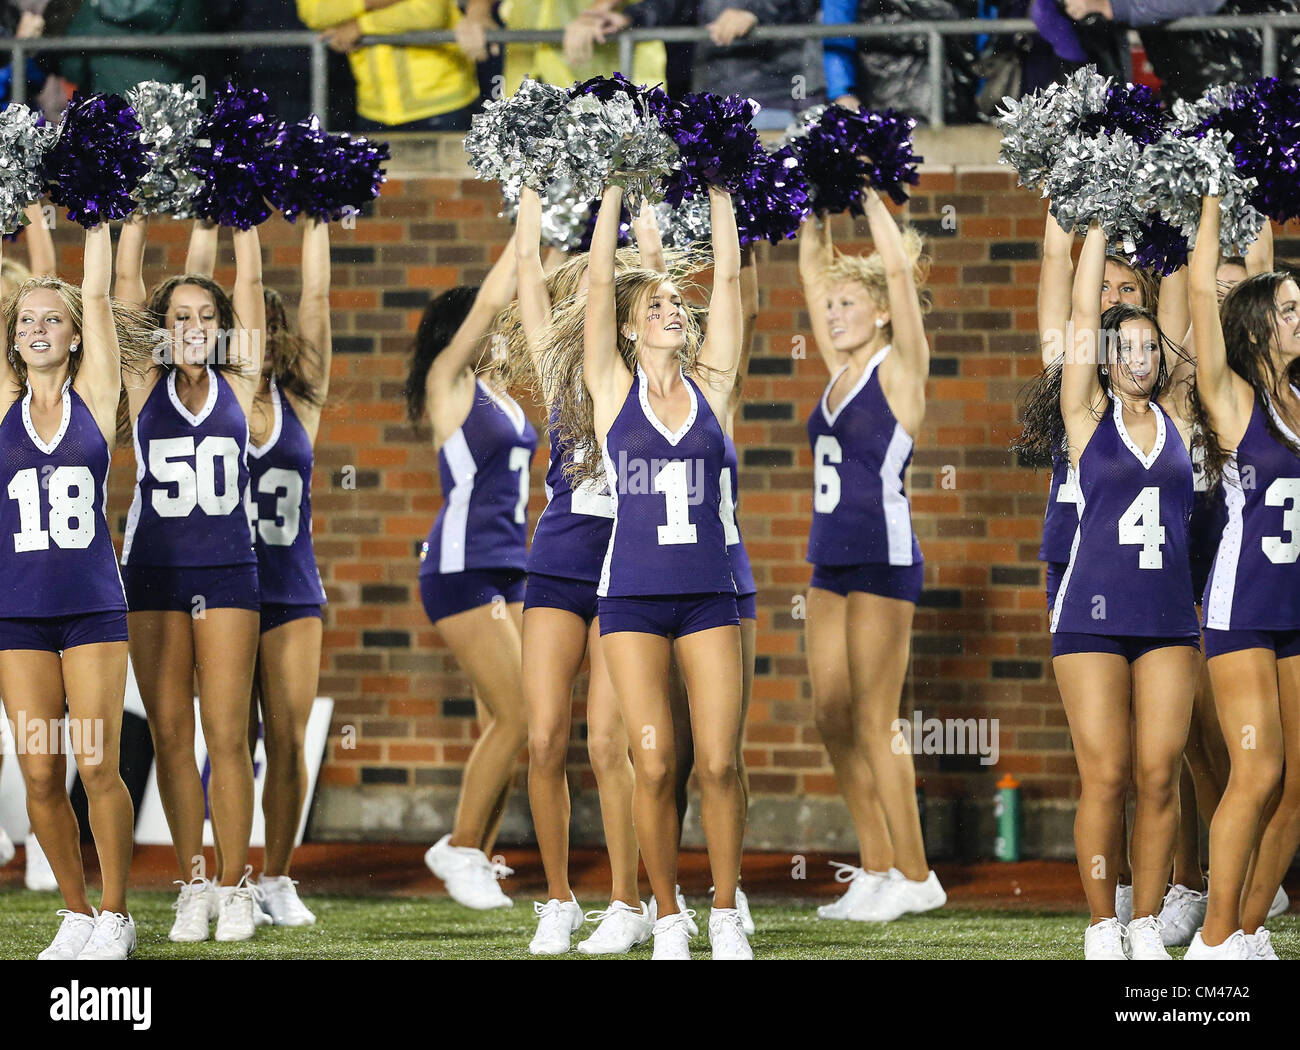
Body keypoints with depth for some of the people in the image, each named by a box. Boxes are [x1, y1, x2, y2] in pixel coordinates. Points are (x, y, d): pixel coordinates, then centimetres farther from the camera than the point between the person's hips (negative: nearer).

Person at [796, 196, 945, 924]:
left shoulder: (899, 370, -7)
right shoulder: (841, 370, 12)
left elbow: (900, 268, -16)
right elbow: (813, 267, 17)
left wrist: (868, 193, -10)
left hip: (884, 559, -8)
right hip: (833, 559, 8)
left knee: (873, 724, -6)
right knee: (834, 719, 7)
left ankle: (915, 876, 1)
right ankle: (878, 868, 14)